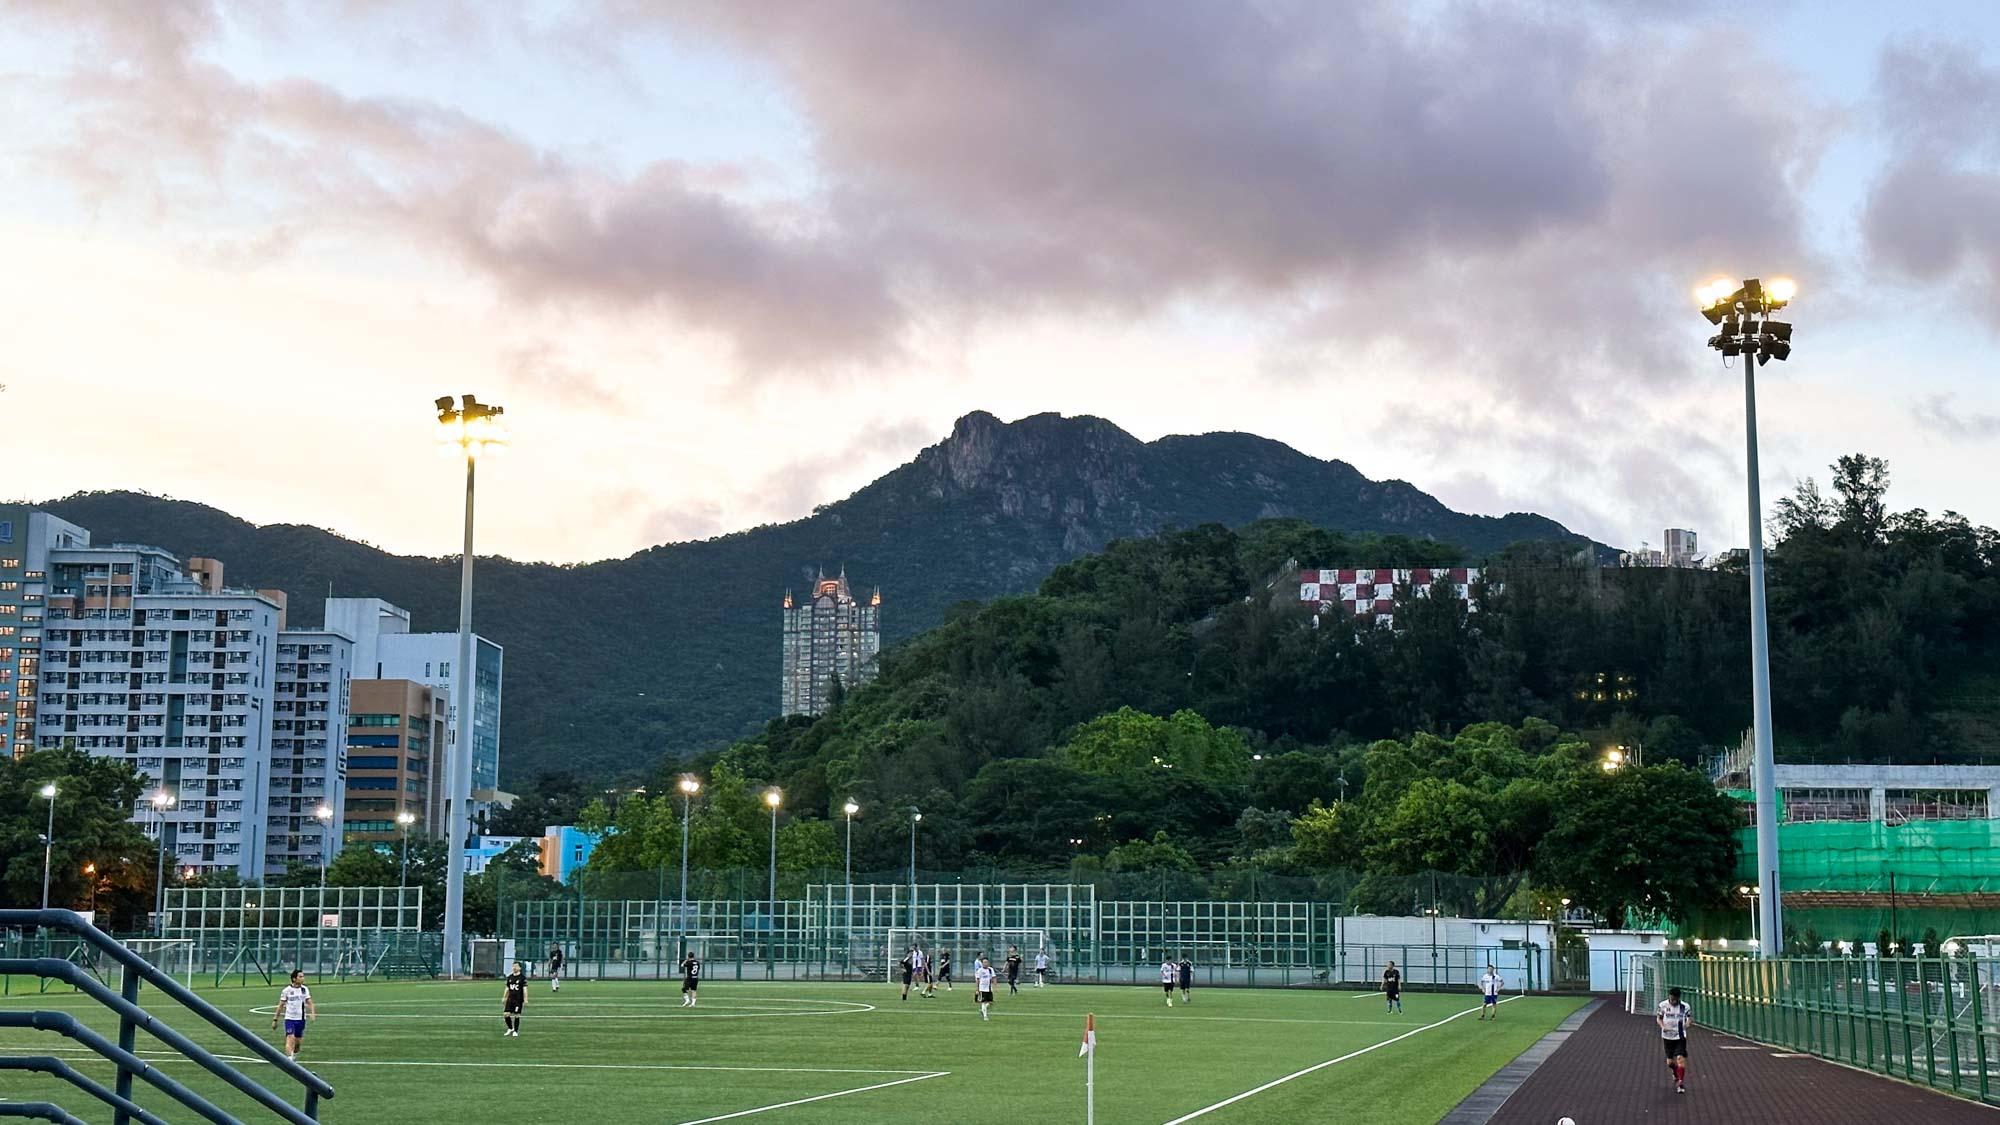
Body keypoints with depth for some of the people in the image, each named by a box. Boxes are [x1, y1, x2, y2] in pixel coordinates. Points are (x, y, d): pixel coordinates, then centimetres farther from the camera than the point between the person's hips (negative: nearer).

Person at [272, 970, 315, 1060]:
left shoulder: (305, 989, 3)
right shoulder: (287, 990, -6)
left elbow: (309, 1002, 0)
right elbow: (281, 1005, 0)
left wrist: (312, 1013, -19)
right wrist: (275, 1020, 1)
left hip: (301, 1019, 4)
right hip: (289, 1018, -4)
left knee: (298, 1041, 12)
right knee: (290, 1039, -19)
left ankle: (294, 1055, 37)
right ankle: (289, 1059, -25)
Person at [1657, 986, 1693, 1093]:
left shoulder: (1684, 1006, -7)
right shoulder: (1663, 1005, -4)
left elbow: (1690, 1018, -2)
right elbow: (1658, 1018, 6)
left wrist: (1689, 1023, -26)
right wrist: (1663, 1026, -14)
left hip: (1680, 1037, -2)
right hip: (1667, 1037, 2)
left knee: (1680, 1058, -17)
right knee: (1670, 1062, 11)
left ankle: (1681, 1083, -11)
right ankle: (1675, 1074, 44)